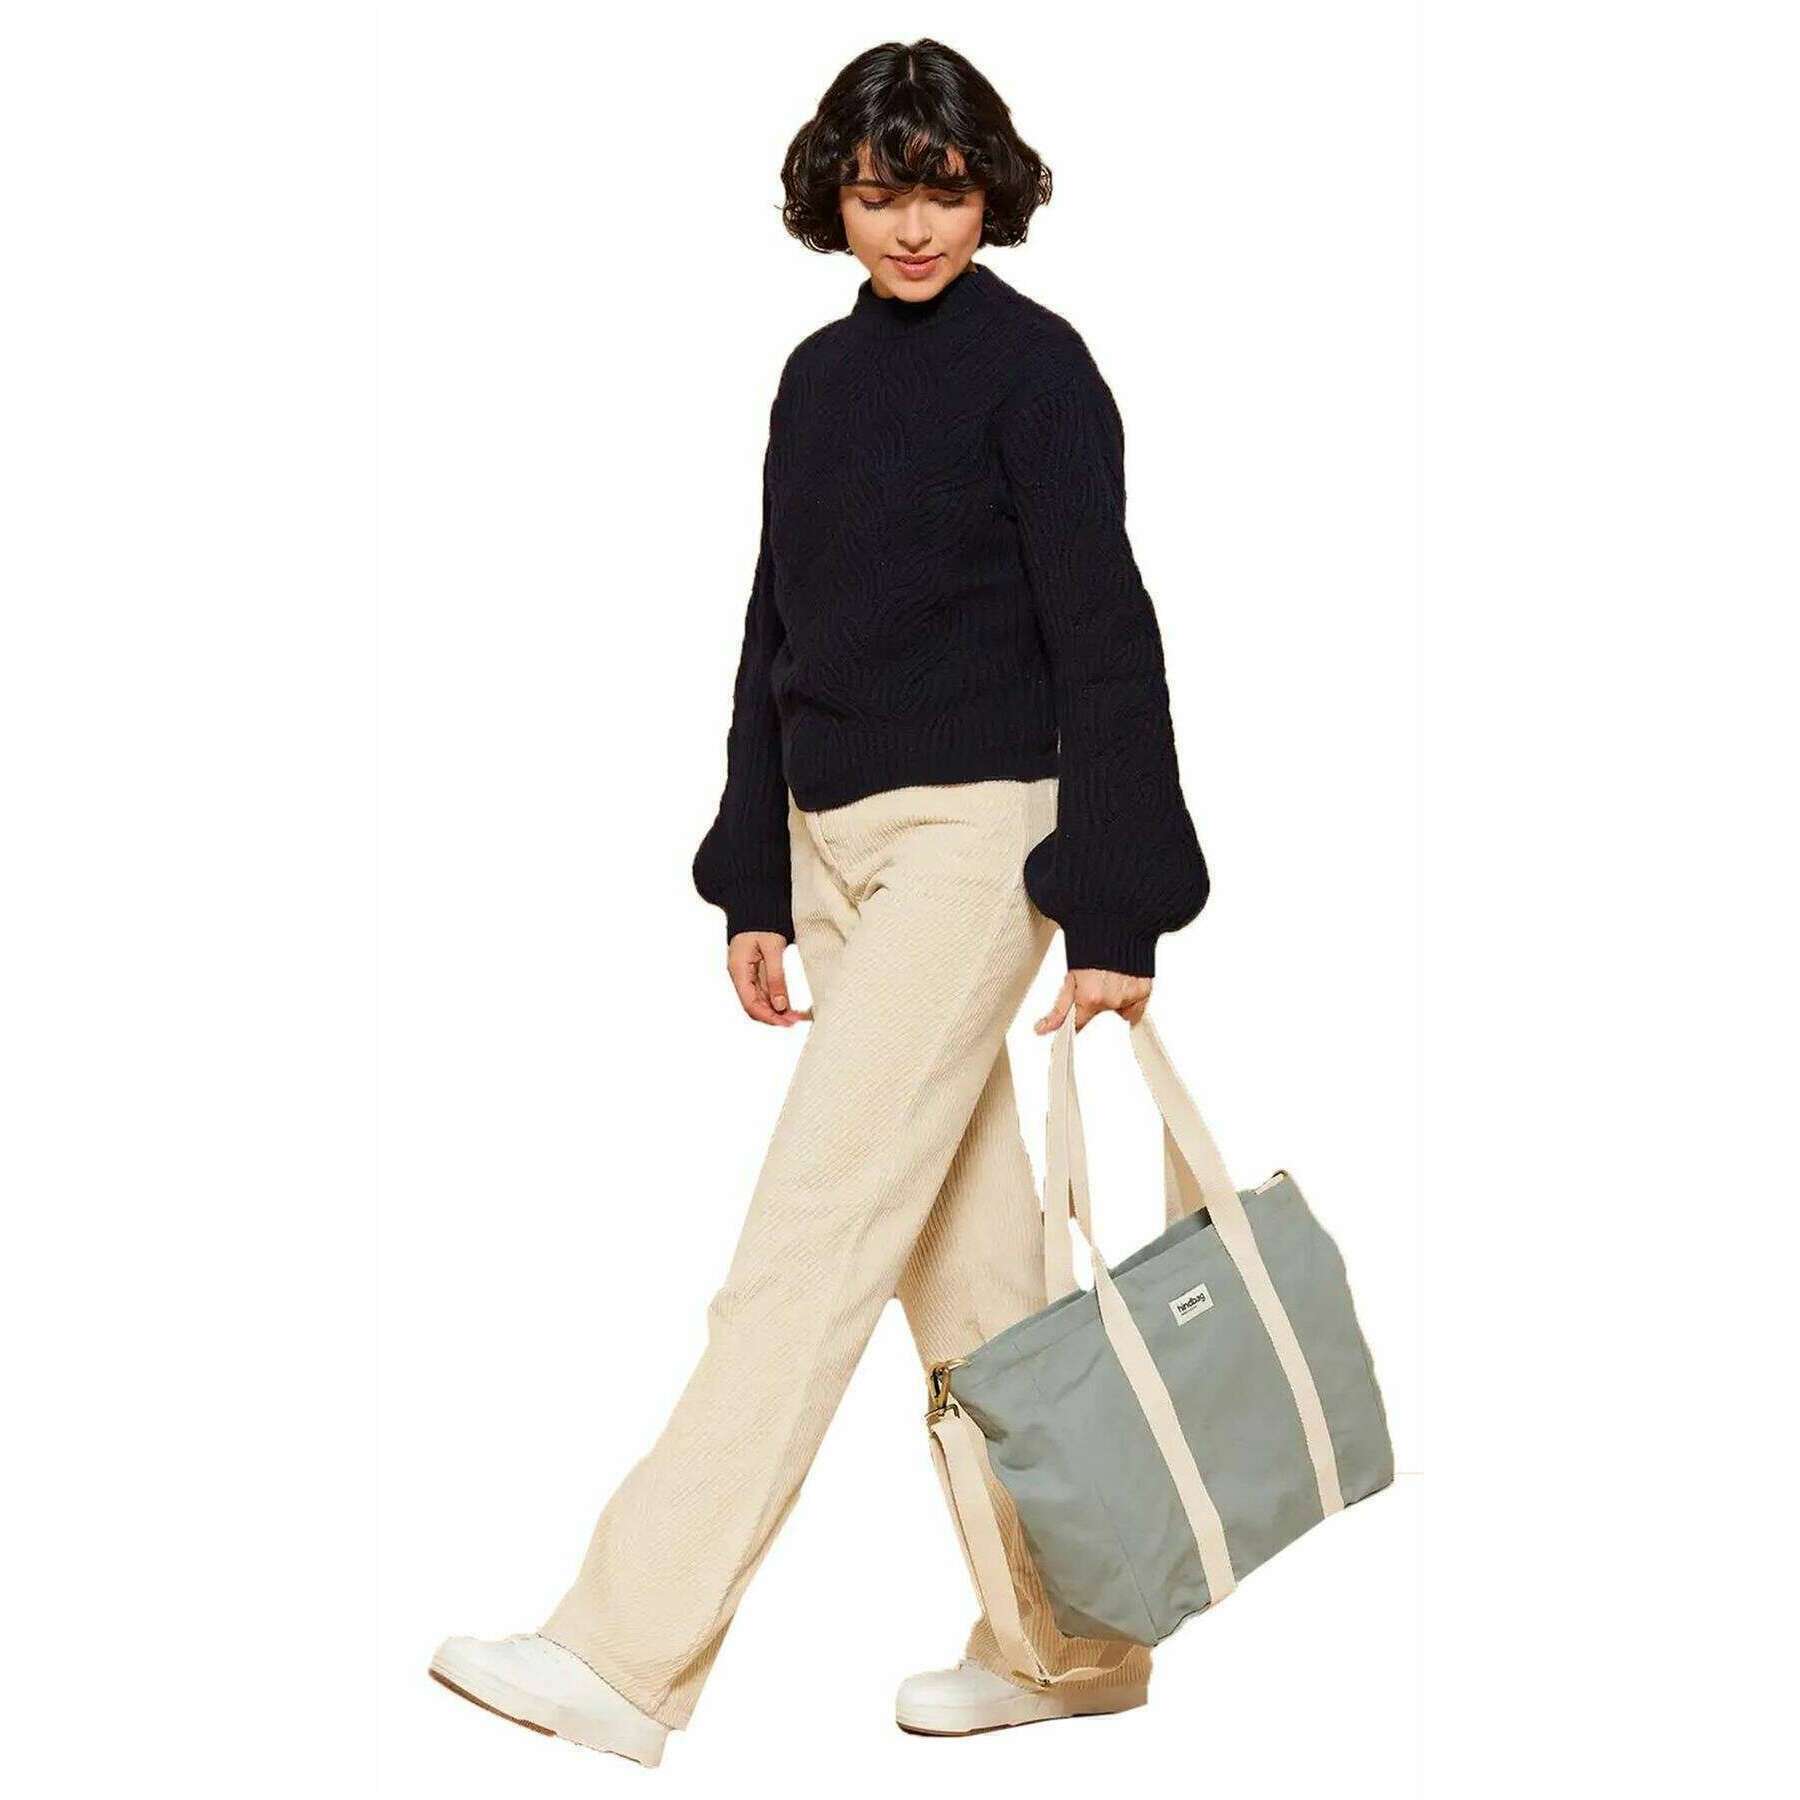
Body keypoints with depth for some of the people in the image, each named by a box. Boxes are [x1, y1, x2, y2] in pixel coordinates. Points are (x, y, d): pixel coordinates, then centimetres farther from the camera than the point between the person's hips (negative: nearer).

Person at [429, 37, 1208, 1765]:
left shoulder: (1034, 364, -6)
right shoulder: (820, 375, 14)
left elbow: (1101, 641, -10)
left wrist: (1112, 908, -14)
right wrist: (753, 883, 14)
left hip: (974, 828, -8)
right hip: (833, 834, 8)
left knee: (818, 1216, -11)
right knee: (963, 1254, 10)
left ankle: (627, 1652, -10)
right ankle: (1069, 1638, 20)